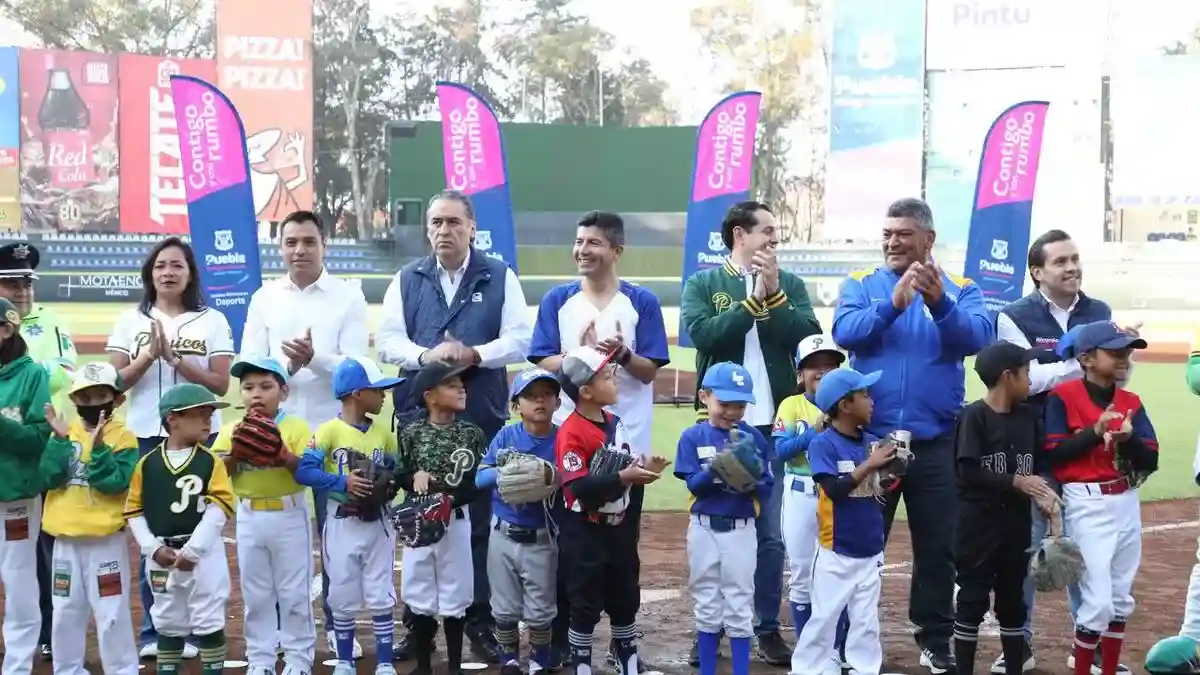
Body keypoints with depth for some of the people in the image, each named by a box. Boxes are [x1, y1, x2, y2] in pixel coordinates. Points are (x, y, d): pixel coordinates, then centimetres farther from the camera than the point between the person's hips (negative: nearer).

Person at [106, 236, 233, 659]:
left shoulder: (212, 321, 4)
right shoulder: (131, 321, 7)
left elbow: (221, 384, -3)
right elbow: (114, 381, 2)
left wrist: (175, 359, -13)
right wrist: (150, 355, -12)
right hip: (145, 438, 1)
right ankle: (153, 630, 9)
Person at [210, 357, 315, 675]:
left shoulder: (296, 428, -5)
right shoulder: (231, 431, 3)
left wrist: (286, 456, -27)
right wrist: (235, 452, -17)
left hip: (289, 516, -3)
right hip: (250, 518, 3)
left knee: (294, 592, 4)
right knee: (255, 594, 10)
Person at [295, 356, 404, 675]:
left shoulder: (383, 433, 4)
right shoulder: (329, 431, -11)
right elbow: (304, 471, -18)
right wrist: (343, 482, -25)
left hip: (377, 524, 3)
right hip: (342, 525, -3)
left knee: (381, 597, 4)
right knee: (343, 598, 7)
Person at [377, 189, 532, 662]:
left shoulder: (500, 277, 4)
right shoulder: (407, 280, 9)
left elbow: (519, 341, -3)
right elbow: (387, 341, 2)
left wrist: (473, 354, -18)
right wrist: (424, 355, -17)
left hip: (482, 419, -1)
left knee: (480, 520, 2)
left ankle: (480, 622, 10)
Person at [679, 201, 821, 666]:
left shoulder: (788, 284, 9)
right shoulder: (702, 285, 3)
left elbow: (809, 337, -6)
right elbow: (703, 333, -15)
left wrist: (773, 293, -13)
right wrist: (754, 299, -14)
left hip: (774, 425, 2)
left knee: (771, 535, 5)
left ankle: (768, 629, 15)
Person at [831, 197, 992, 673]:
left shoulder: (960, 290, 2)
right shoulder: (860, 286, 2)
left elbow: (977, 338, -16)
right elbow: (845, 332, -16)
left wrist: (939, 303, -34)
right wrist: (894, 303, -30)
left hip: (935, 442, 0)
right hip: (870, 437, 0)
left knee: (937, 546, 8)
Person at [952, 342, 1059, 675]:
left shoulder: (1029, 416, 7)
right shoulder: (974, 416, -12)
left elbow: (1040, 465, 11)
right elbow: (968, 472, -17)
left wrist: (1042, 490, -9)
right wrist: (1016, 482, -20)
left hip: (1017, 522, 6)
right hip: (978, 522, -6)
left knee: (1013, 600, 13)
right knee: (973, 600, -1)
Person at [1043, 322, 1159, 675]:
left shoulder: (1131, 403, 7)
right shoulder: (1064, 397, -9)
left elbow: (1151, 461, 3)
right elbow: (1052, 454, -14)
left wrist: (1127, 438, -15)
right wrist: (1095, 432, -21)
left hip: (1127, 503, 6)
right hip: (1087, 504, -6)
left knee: (1121, 598, 14)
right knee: (1099, 601, -9)